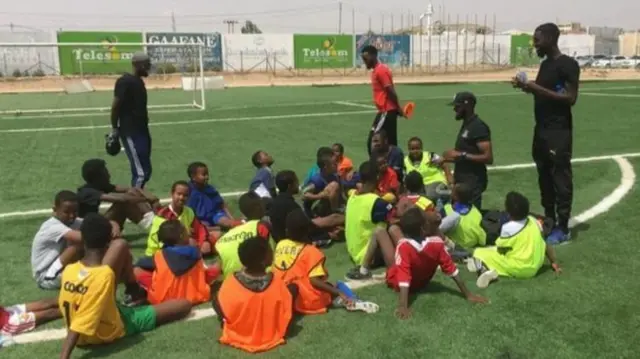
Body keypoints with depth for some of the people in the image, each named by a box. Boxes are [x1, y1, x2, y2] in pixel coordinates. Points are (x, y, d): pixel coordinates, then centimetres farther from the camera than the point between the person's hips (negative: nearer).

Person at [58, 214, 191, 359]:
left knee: (120, 245, 1)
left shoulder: (68, 270, -14)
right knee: (185, 305, -1)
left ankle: (134, 290, 25)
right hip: (110, 331, -7)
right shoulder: (104, 276, -35)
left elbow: (64, 306, 5)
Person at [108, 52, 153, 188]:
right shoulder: (125, 81, -14)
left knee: (146, 171, 13)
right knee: (140, 173, -10)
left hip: (142, 131, 9)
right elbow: (115, 106, -15)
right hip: (131, 134, -9)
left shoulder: (139, 81, 13)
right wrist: (114, 128, -13)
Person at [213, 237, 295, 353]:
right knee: (293, 287, 9)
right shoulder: (277, 283, -23)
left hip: (237, 336, 1)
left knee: (216, 297, 17)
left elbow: (223, 312, -7)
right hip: (271, 337, 0)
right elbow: (287, 315, -13)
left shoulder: (231, 283, -23)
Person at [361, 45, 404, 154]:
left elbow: (391, 91, -18)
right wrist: (397, 108, 14)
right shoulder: (376, 70, 16)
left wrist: (398, 108, -13)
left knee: (372, 142, -8)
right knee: (391, 143, 12)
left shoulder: (380, 71, -15)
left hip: (387, 111, -10)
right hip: (387, 110, 10)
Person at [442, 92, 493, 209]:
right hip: (462, 180, 10)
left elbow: (488, 158, -23)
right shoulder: (466, 125, 14)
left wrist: (462, 155, -22)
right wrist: (453, 157, 12)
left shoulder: (479, 127, -16)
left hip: (473, 182, -10)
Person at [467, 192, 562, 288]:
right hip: (535, 267, 6)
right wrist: (554, 262, 17)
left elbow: (500, 249, -8)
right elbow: (545, 245, 8)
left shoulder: (508, 228, -17)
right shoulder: (533, 220, 1)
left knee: (480, 253, -1)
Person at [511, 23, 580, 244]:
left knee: (561, 178, -3)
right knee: (544, 177, 13)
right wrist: (528, 87, 4)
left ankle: (563, 229, 4)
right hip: (542, 129, 9)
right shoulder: (545, 64, 13)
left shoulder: (568, 64, -13)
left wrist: (538, 88, -23)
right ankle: (549, 221, 24)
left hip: (559, 131, -9)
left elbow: (570, 98, -19)